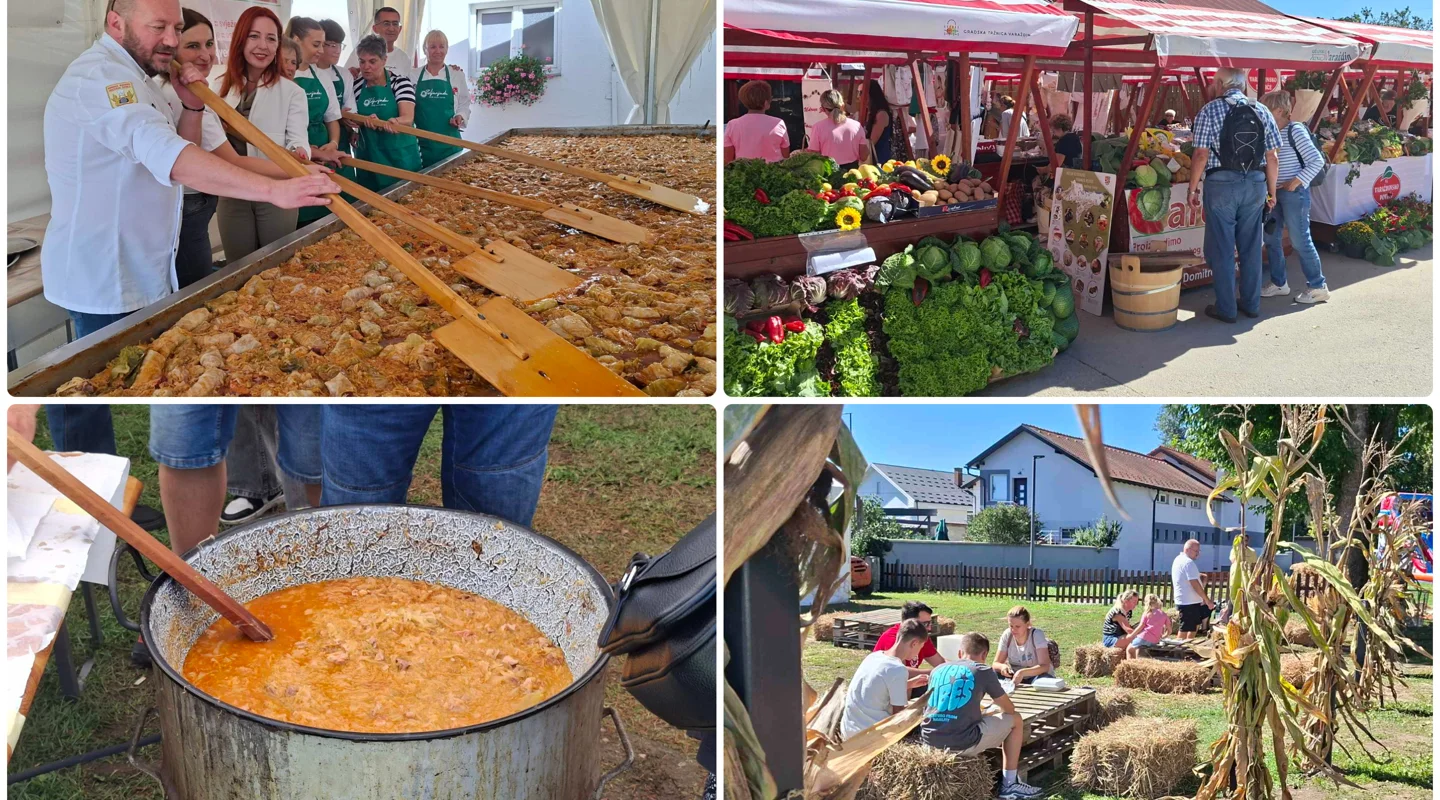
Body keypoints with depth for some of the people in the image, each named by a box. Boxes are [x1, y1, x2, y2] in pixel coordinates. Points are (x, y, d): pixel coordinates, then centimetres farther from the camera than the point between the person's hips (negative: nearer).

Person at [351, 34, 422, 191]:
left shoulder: (400, 82, -6)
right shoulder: (357, 84, 2)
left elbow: (408, 118, -17)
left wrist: (393, 122, -39)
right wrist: (367, 120, -15)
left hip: (400, 154, -2)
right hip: (368, 156, 2)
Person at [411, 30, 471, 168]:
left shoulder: (457, 75, 4)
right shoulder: (414, 76, 6)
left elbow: (464, 104, 9)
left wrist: (460, 117, -9)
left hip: (449, 141, -1)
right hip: (422, 141, 1)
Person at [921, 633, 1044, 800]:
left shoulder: (938, 670, 16)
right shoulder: (984, 671, 3)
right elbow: (1009, 708, 13)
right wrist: (992, 710, 36)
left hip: (929, 741, 5)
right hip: (962, 744, -5)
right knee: (1015, 720, 18)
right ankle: (1009, 785, 17)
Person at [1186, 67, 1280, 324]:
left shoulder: (1210, 110, -5)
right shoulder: (1262, 111, 6)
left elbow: (1201, 154, -10)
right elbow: (1273, 157, 6)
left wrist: (1193, 188, -1)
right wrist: (1271, 192, 14)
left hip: (1221, 184, -4)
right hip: (1255, 184, 4)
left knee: (1222, 248, 3)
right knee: (1251, 247, 13)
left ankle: (1226, 308, 6)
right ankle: (1251, 304, 21)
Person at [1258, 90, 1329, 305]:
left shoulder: (1295, 130, -12)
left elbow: (1317, 160, -14)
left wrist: (1297, 181, -17)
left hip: (1294, 193, -8)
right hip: (1275, 193, 8)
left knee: (1300, 240, -4)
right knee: (1271, 238, 11)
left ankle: (1318, 286, 6)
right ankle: (1279, 283, 23)